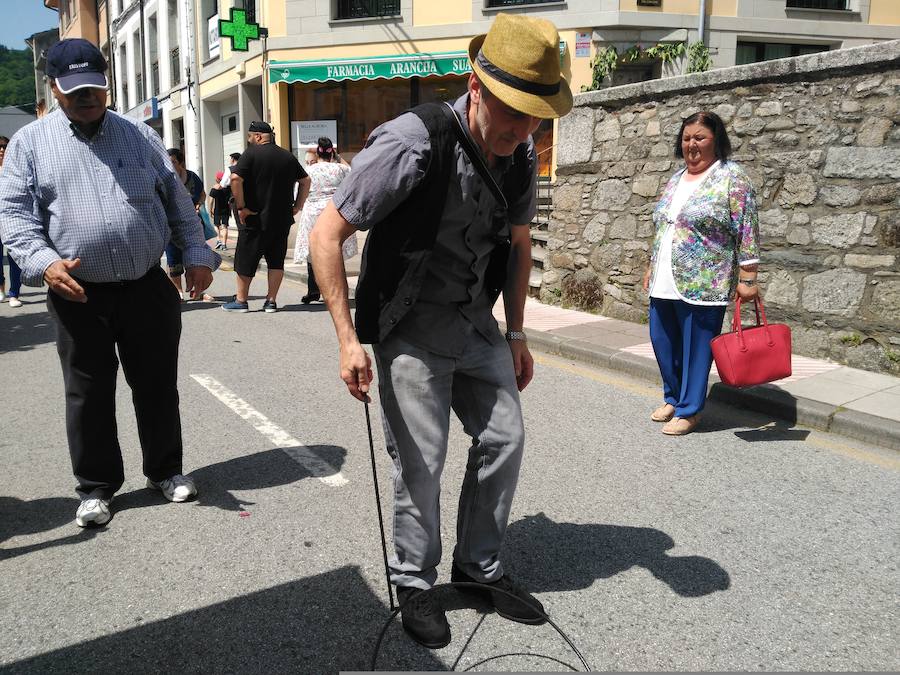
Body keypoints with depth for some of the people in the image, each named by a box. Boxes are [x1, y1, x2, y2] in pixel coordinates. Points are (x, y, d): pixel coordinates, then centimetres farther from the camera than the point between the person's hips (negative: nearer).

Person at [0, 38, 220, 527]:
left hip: (148, 289, 1)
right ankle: (96, 486, 22)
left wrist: (196, 254, 3)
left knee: (158, 386, 10)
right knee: (88, 395, 7)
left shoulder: (140, 135, 10)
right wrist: (42, 261, -18)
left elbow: (177, 201, 12)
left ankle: (165, 470, 27)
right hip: (79, 296, -1)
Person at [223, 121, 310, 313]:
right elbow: (305, 181, 14)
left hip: (255, 218, -4)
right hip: (283, 219, 5)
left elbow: (235, 178, -19)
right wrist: (297, 206, 13)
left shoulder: (251, 153, -8)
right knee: (276, 260, 10)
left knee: (245, 260, 7)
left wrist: (241, 207, -13)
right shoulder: (288, 156, 9)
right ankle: (271, 301, 9)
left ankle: (241, 300, 15)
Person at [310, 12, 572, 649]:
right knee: (420, 461, -1)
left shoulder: (521, 156, -4)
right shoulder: (413, 144, -25)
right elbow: (326, 235, -20)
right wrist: (349, 340, -23)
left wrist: (516, 335, 12)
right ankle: (414, 581, 25)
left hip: (477, 323, 6)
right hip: (412, 327, -6)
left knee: (505, 439, 7)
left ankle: (481, 566, 28)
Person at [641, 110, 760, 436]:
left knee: (696, 348, 2)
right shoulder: (676, 179, 15)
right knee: (662, 342, 13)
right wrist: (652, 267, 22)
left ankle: (688, 410, 15)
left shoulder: (732, 178, -6)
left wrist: (747, 279, -13)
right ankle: (674, 397, 33)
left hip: (702, 286, -7)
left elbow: (747, 233, -9)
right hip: (664, 284, 7)